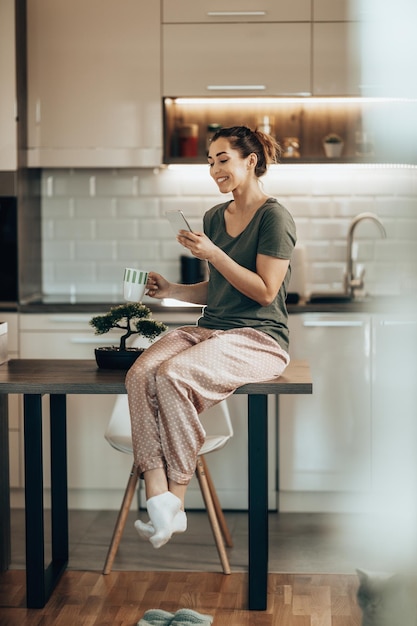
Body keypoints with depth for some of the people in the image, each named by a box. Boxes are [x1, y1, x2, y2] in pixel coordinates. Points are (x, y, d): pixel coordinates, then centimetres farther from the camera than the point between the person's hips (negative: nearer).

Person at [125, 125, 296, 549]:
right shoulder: (214, 217, 18)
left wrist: (213, 254, -14)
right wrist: (172, 291, 9)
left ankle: (177, 501, -20)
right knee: (140, 374, -24)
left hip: (258, 337, -7)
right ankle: (157, 498, -32)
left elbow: (265, 291, -11)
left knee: (173, 375, -32)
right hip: (210, 328, 7)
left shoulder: (274, 217, -5)